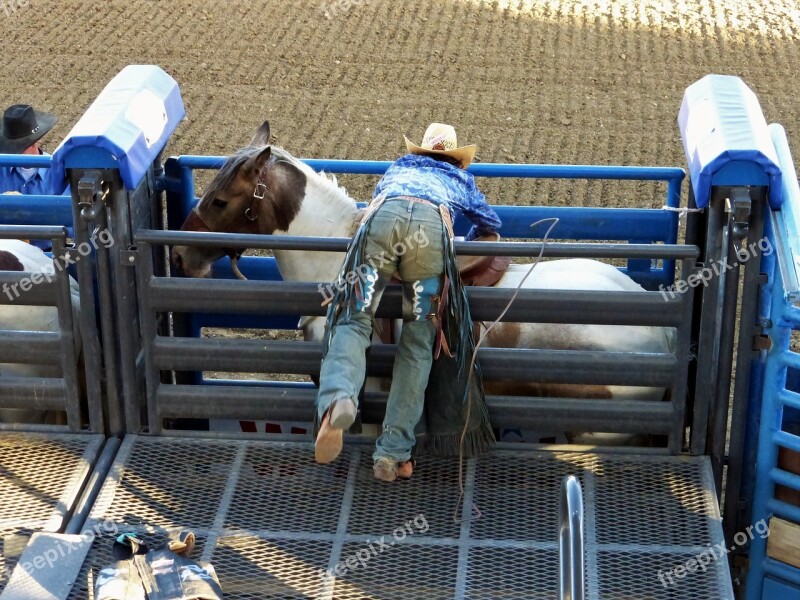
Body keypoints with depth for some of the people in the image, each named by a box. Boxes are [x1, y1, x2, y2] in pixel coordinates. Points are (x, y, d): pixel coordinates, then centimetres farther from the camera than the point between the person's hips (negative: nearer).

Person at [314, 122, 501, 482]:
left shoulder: (399, 166, 44)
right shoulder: (461, 179, 42)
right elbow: (491, 222, 54)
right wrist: (469, 241, 73)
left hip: (384, 215, 0)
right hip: (434, 225, 0)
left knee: (353, 321, -4)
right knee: (417, 343, 2)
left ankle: (338, 398, -37)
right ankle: (393, 452, -8)